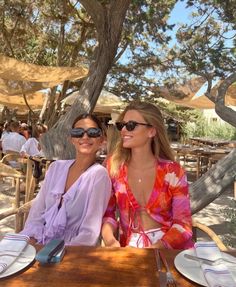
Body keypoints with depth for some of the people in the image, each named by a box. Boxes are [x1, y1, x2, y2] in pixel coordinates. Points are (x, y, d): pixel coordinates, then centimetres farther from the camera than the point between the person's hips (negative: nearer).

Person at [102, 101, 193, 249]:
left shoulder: (172, 171, -9)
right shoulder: (113, 166, -5)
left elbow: (183, 224, -8)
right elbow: (107, 212, 0)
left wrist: (154, 249, -21)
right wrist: (109, 239, -18)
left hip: (172, 245, 0)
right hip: (131, 246, 0)